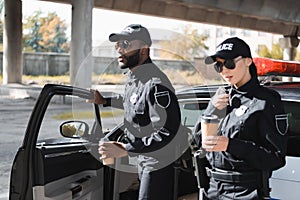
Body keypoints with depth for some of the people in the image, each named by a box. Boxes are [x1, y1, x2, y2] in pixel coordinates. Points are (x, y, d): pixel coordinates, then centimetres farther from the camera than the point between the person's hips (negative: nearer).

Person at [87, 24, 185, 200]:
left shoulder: (155, 83, -27)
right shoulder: (133, 77, 6)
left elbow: (167, 131, -32)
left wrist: (126, 150, -32)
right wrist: (105, 101, 22)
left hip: (157, 164, -10)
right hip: (142, 160, 10)